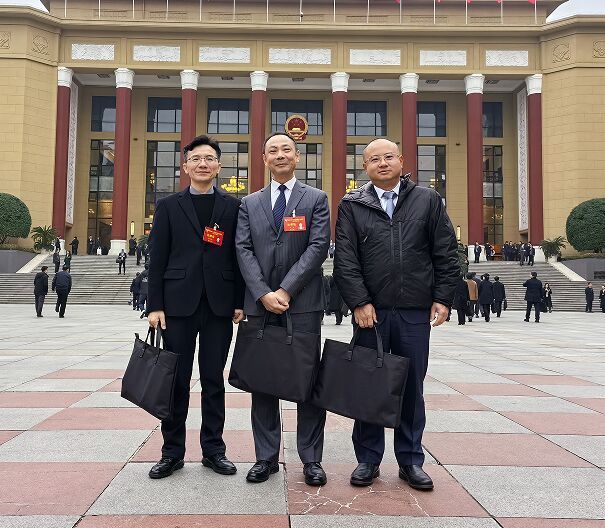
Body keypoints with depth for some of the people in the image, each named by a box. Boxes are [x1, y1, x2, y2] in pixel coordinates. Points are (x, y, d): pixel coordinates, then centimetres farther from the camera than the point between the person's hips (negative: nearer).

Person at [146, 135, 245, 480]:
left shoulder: (233, 207, 7)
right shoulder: (168, 206, 7)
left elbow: (239, 257, 6)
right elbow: (158, 259, 3)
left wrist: (240, 302, 0)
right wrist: (155, 305, -2)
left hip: (219, 305, 0)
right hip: (179, 304, 0)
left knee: (214, 379, 8)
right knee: (177, 380, 6)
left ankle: (213, 449, 21)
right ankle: (173, 452, 19)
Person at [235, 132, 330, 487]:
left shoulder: (316, 199, 7)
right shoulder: (249, 203, 14)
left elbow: (319, 247, -5)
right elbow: (244, 250, 4)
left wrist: (285, 291, -13)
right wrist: (264, 294, -10)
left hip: (304, 303, -2)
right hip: (260, 304, 3)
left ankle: (311, 459, 15)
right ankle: (267, 457, 19)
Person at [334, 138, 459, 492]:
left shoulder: (428, 200, 8)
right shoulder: (352, 206, 5)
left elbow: (447, 254, 6)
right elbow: (345, 260, -1)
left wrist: (443, 299, 0)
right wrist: (359, 302, -9)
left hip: (416, 311, 1)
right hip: (371, 311, 0)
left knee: (412, 387, 9)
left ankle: (411, 460, 24)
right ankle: (368, 460, 21)